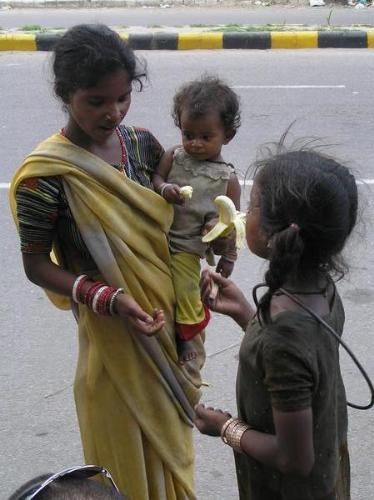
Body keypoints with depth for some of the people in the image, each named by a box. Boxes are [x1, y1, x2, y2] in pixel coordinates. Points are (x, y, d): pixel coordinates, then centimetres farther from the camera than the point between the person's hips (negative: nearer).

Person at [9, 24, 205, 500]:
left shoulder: (141, 143, -4)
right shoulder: (46, 174, -20)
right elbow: (36, 265, -13)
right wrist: (109, 299, -24)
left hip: (170, 317, 5)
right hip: (112, 333, -5)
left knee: (169, 432, 23)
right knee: (130, 446, 13)